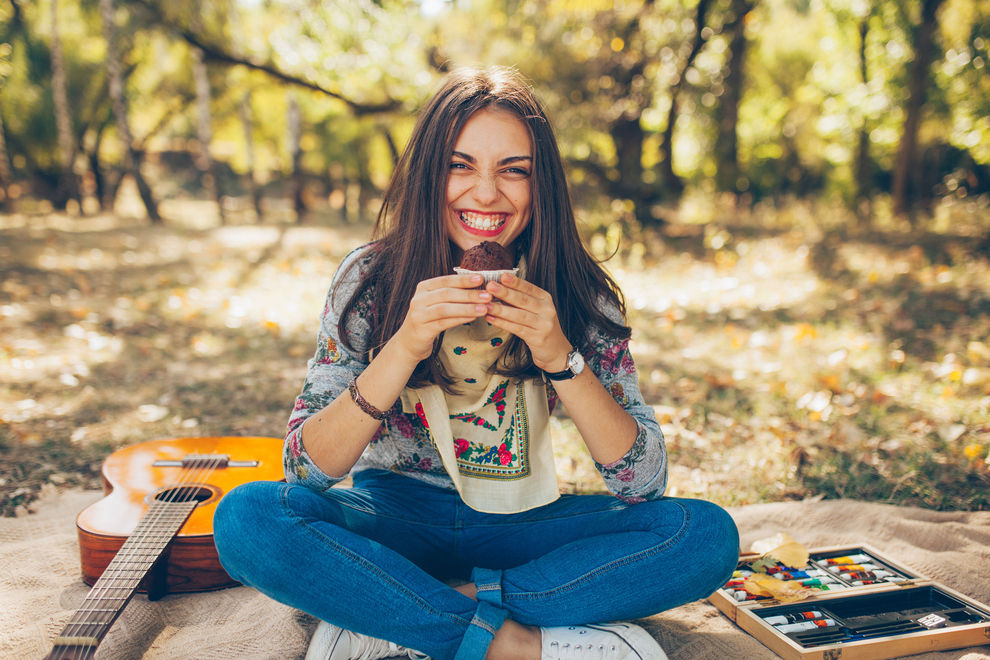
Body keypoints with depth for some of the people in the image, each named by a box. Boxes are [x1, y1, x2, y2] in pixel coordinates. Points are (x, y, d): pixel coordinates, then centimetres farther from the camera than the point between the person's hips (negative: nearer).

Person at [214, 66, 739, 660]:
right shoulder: (371, 278, -11)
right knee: (246, 517, -28)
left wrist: (560, 356, -28)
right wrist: (404, 348, -30)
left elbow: (644, 481, -14)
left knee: (708, 534, -21)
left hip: (519, 525, 1)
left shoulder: (576, 294, -10)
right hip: (392, 522, -1)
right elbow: (307, 468, -16)